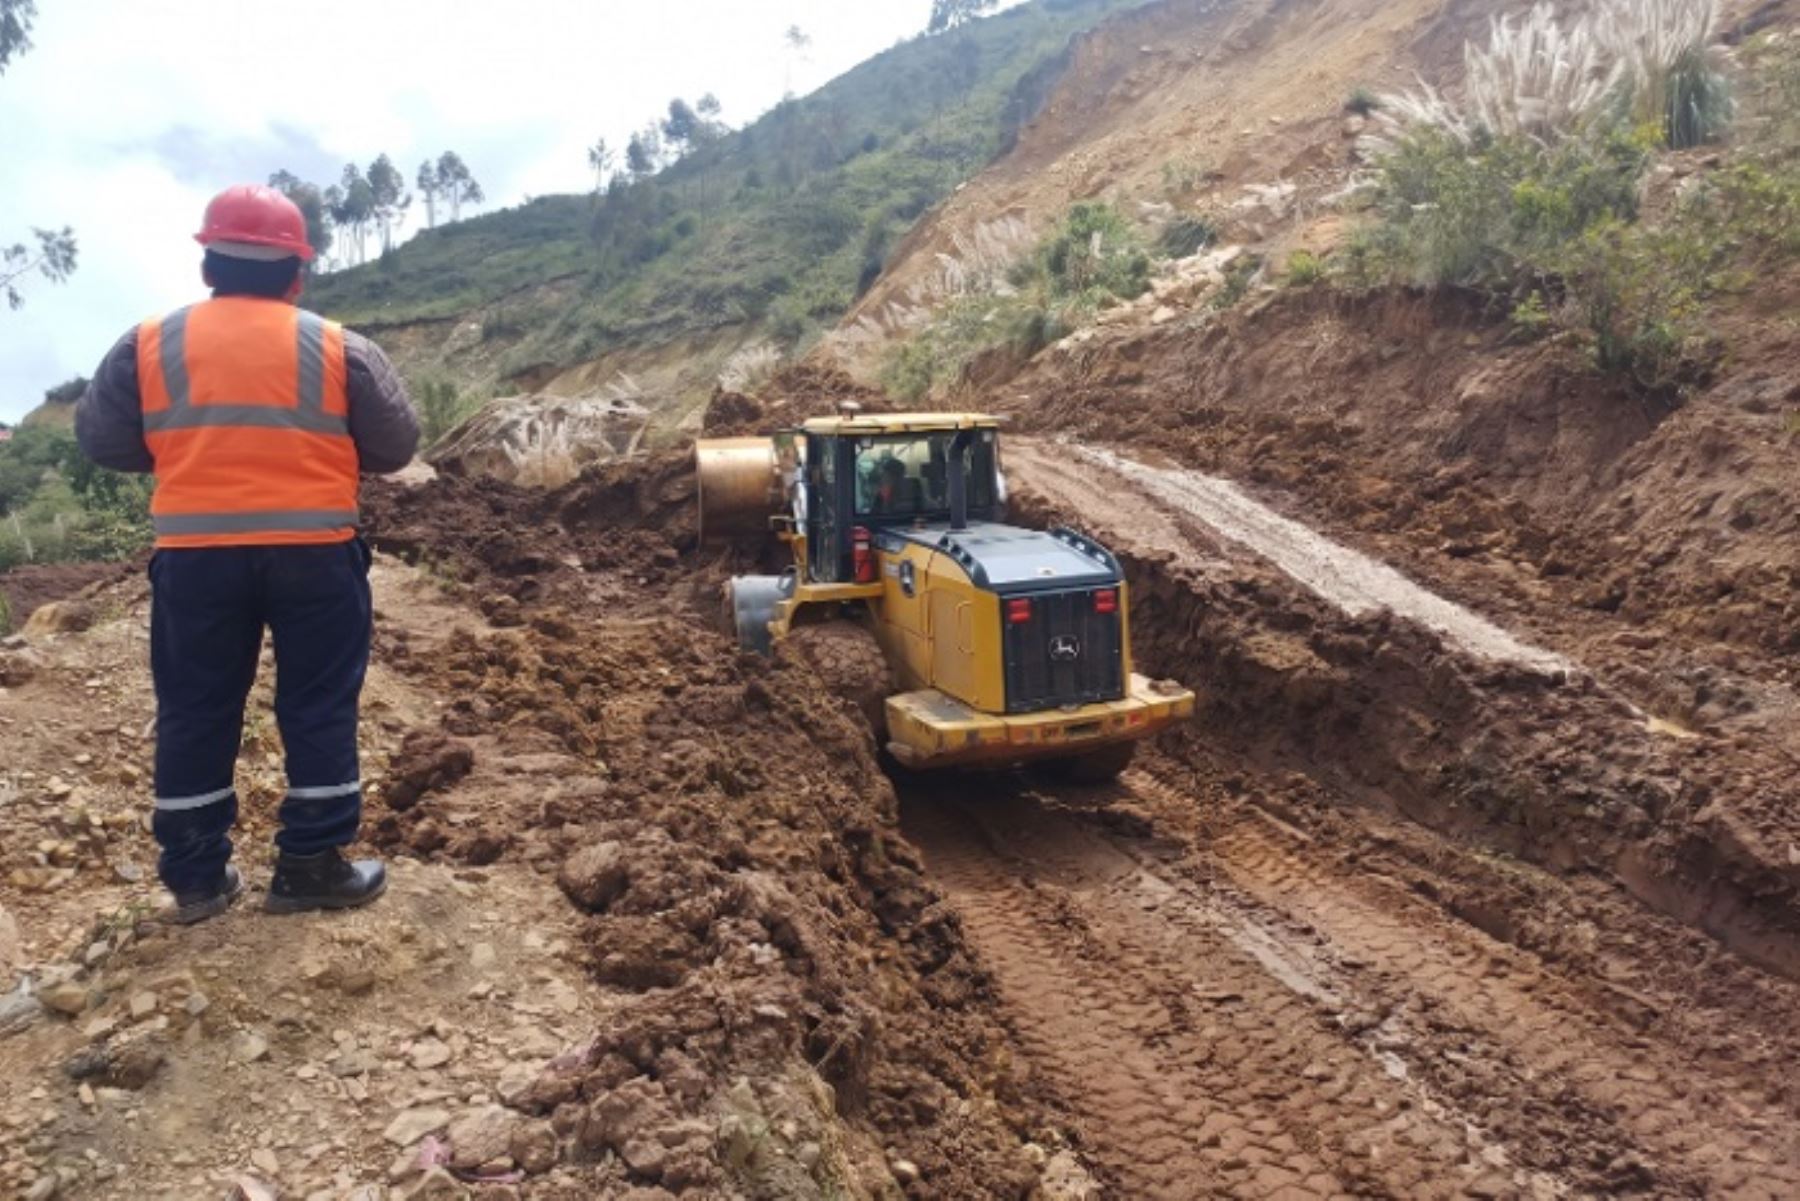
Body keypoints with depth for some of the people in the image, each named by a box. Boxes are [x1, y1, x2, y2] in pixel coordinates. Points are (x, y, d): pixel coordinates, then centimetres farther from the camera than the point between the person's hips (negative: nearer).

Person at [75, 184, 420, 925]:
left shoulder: (148, 346, 4)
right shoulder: (338, 348, 0)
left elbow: (101, 441, 9)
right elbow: (396, 446, 4)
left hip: (195, 555, 2)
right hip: (314, 552, -1)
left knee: (195, 712, 12)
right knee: (319, 706, 8)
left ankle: (196, 877, 20)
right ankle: (311, 866, 13)